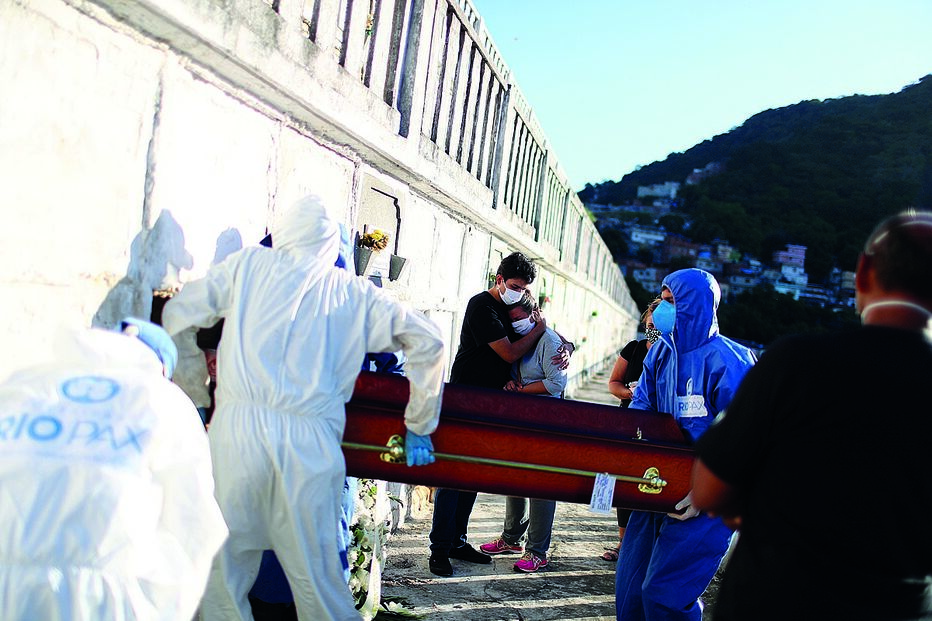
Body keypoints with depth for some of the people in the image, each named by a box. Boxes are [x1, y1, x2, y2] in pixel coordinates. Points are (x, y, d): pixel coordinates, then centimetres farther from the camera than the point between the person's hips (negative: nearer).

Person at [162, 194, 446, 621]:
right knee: (315, 573, 7)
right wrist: (418, 427, 19)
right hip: (312, 441, 1)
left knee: (222, 565, 9)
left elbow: (177, 315, 17)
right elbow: (427, 341, 13)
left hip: (238, 426, -1)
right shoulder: (356, 293, 17)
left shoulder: (249, 263, 15)